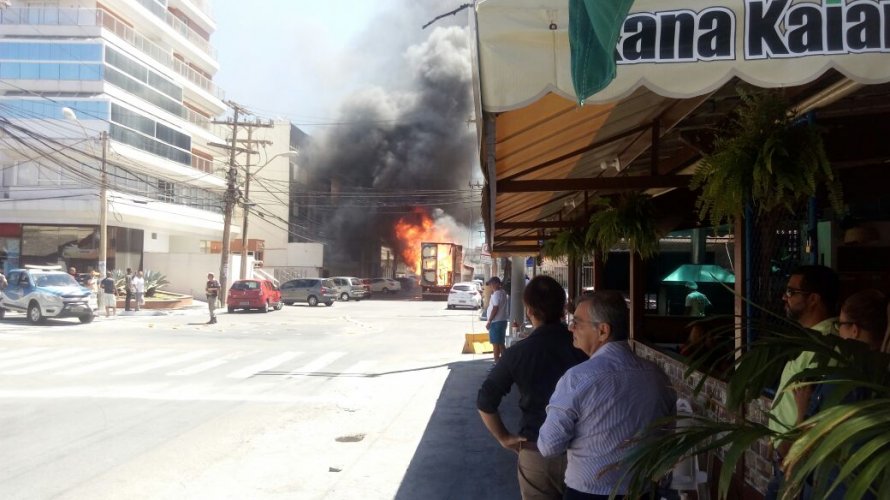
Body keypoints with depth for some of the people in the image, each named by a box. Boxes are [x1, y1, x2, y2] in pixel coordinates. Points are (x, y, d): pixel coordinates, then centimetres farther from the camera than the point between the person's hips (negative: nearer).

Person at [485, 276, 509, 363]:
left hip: (496, 322, -10)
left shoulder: (496, 294, -16)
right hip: (502, 320, 10)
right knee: (501, 343, 15)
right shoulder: (503, 293, 15)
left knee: (496, 344, -5)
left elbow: (495, 308, -21)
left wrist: (489, 321, -19)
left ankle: (497, 363, -3)